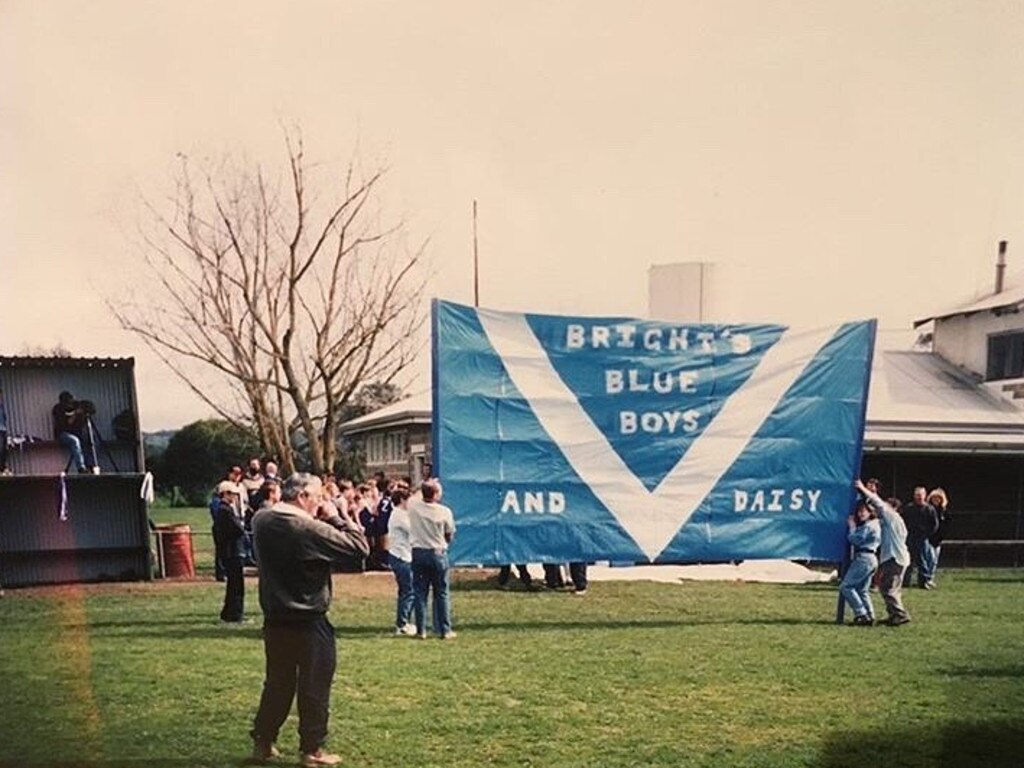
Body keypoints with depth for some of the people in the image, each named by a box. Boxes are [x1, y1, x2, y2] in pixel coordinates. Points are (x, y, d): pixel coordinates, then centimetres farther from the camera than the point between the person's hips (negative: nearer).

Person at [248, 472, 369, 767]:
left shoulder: (261, 520, -1)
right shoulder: (310, 529, -22)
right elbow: (360, 547, -21)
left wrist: (331, 520, 2)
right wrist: (341, 517, -10)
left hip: (275, 620, 7)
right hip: (308, 623, -7)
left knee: (277, 684, 20)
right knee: (314, 688, 7)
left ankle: (262, 743, 26)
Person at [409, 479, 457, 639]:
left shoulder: (413, 506, -8)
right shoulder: (444, 512, -13)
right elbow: (450, 535, -1)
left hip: (418, 552, 2)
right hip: (438, 553, -2)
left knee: (419, 592, 8)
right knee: (441, 593, 6)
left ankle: (421, 630, 9)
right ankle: (445, 630, 9)